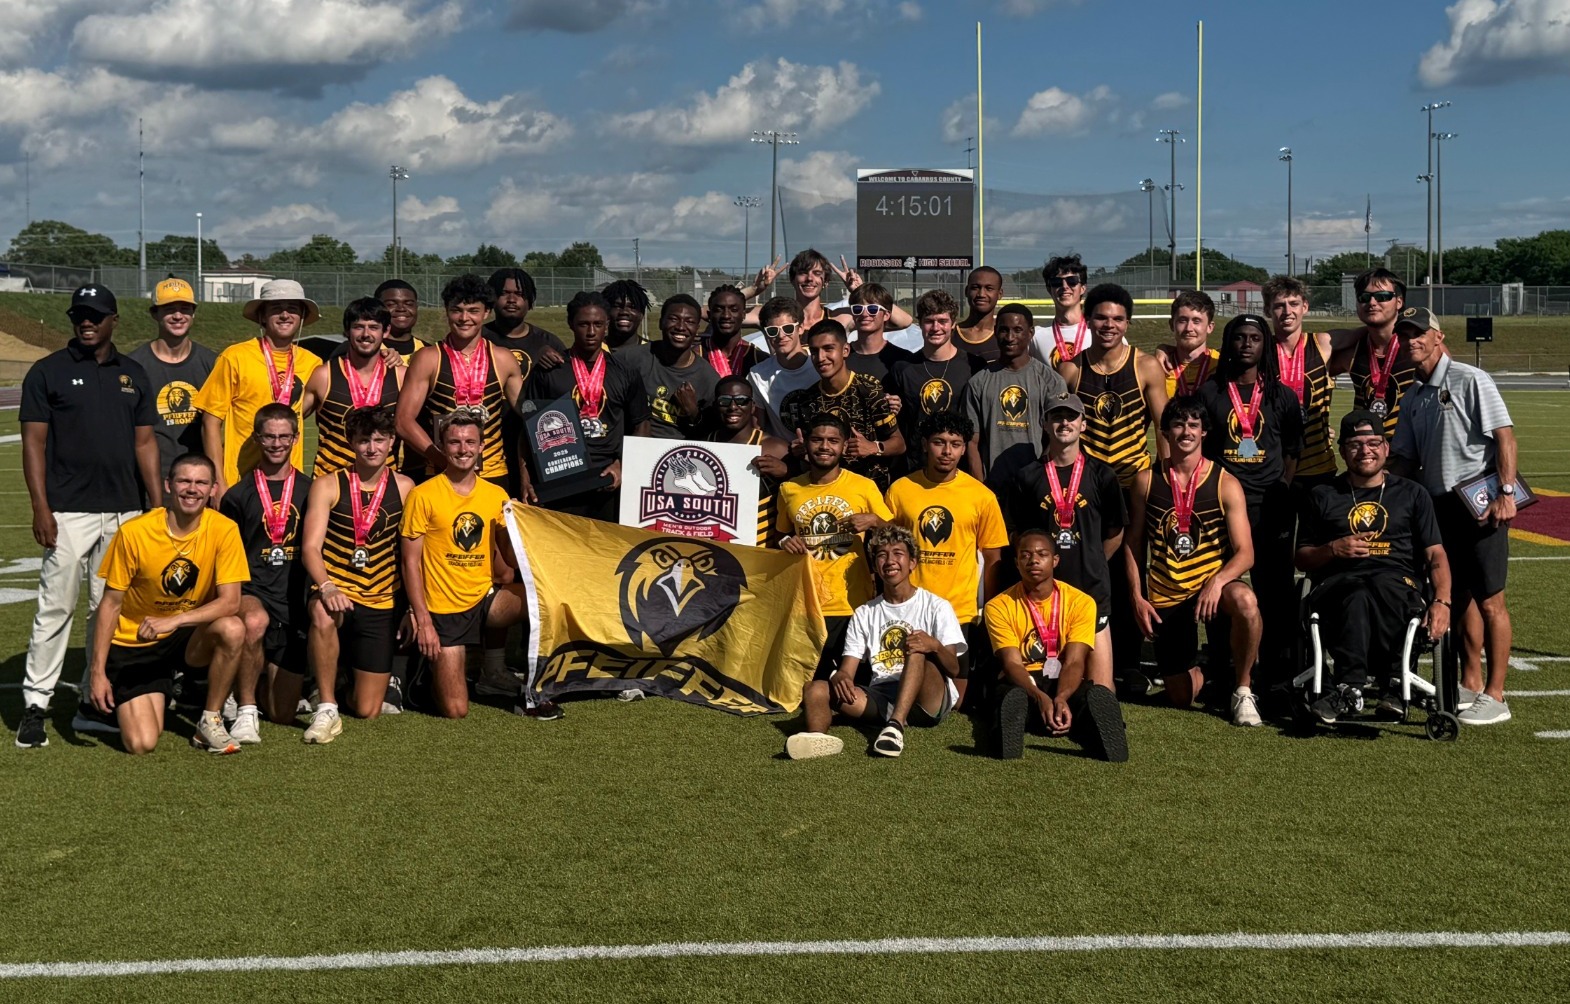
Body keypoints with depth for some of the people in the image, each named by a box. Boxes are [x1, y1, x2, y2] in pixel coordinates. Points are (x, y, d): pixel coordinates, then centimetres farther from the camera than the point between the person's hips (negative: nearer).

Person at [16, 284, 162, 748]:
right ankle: (34, 706, 2)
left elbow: (145, 443, 13)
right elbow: (34, 443, -2)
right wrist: (41, 510, -11)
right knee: (56, 608, -5)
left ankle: (95, 703, 16)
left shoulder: (134, 374, 13)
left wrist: (159, 507, 5)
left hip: (125, 513, 4)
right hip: (69, 513, -4)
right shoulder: (48, 372, 2)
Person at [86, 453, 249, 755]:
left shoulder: (224, 529, -15)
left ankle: (209, 722, -10)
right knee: (142, 743, -16)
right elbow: (111, 605, -9)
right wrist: (97, 671, -13)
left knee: (232, 629, -32)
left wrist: (173, 620, -32)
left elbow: (230, 602, -18)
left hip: (190, 637, 2)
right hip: (134, 645, -2)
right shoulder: (134, 532, -17)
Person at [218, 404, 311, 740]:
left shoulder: (310, 491, 9)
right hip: (251, 591, -2)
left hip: (295, 603, 2)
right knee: (254, 621, -41)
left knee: (283, 713, 2)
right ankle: (245, 710, -20)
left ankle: (251, 685, 38)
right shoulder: (239, 495, 4)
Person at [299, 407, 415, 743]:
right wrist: (326, 588, -30)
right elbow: (311, 547, -12)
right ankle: (326, 709, -25)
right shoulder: (327, 486, -2)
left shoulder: (404, 487, 5)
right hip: (335, 592, -2)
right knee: (323, 615, -42)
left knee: (368, 711, 0)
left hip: (381, 602, 2)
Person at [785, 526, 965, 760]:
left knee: (917, 648, -30)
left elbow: (953, 669, -2)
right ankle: (817, 737, -53)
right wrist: (840, 677, -17)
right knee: (815, 689, -20)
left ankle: (895, 726, -45)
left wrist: (935, 646, -25)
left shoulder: (936, 606, 8)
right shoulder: (864, 614, 17)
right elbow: (848, 669, 9)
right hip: (881, 697, 3)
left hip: (928, 700, -3)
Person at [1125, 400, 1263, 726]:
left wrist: (1217, 581, -30)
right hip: (1164, 595, 2)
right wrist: (1136, 597, -3)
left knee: (1245, 601, -39)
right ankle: (1211, 670, 38)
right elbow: (1133, 544, 6)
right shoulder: (1146, 481, -1)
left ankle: (1243, 690, -16)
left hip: (1212, 583, -2)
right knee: (1181, 696, 0)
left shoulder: (1226, 484, -7)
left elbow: (1245, 552, -12)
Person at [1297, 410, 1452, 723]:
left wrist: (1442, 601, -6)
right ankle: (1393, 682, -44)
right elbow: (1302, 559, 19)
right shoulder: (1321, 496, 21)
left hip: (1399, 584, 0)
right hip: (1337, 585, 0)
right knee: (1358, 597, -39)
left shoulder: (1412, 494, 21)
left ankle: (1348, 686, -43)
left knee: (1380, 586, -39)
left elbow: (1435, 556, 12)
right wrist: (1334, 549, -3)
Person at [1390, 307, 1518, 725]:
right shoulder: (1412, 396, 14)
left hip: (1480, 501, -7)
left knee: (1488, 598, -5)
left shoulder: (1470, 380, -8)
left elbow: (1504, 435, -13)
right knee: (1461, 595, 13)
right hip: (1439, 504, 7)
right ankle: (1470, 685, 22)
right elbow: (1405, 456, 19)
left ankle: (1494, 697, -1)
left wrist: (1505, 494, -19)